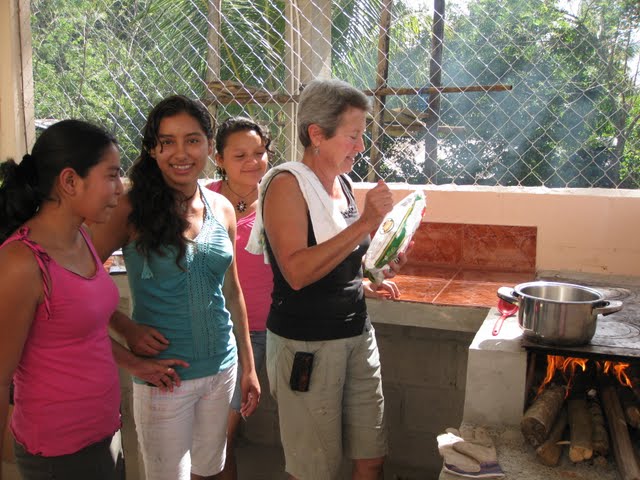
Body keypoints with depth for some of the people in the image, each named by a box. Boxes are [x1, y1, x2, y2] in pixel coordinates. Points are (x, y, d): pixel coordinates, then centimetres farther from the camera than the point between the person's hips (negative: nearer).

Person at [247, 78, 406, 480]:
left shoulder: (342, 182, 8)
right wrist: (365, 224, -28)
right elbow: (296, 272, -27)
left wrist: (366, 281, 6)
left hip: (357, 334, 7)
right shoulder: (287, 184, -14)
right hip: (306, 345, -7)